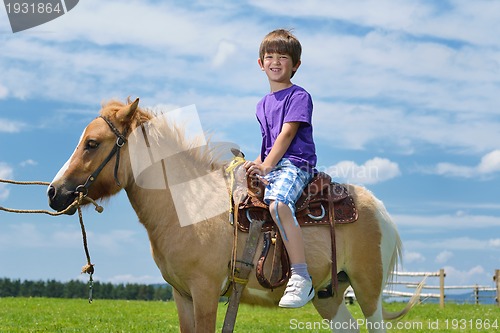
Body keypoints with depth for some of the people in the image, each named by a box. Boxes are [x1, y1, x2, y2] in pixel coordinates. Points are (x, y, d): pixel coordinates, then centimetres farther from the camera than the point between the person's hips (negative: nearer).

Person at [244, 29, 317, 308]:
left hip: (296, 164, -9)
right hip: (270, 166, 9)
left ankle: (302, 279, -39)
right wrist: (258, 163, 7)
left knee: (278, 203, -36)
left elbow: (286, 134, -12)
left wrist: (266, 166, -19)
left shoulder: (299, 97, -3)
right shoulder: (263, 104, 21)